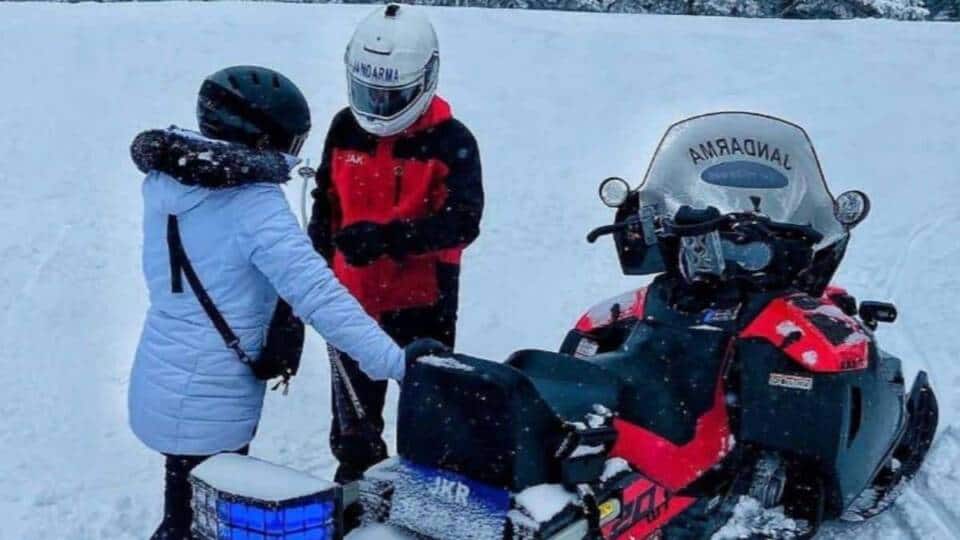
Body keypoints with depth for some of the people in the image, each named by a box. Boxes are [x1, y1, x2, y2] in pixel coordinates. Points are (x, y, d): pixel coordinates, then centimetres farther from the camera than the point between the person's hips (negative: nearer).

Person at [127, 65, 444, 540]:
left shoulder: (163, 180, 3)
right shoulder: (253, 203, -21)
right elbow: (318, 294, -28)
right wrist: (396, 362, -30)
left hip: (160, 385, 7)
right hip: (209, 406, -7)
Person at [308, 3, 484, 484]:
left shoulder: (451, 141, -14)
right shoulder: (345, 130, 0)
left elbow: (463, 221, -24)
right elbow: (325, 204, 12)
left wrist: (388, 237, -35)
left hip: (422, 299, -5)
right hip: (352, 296, 5)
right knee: (353, 412, 22)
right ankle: (354, 481, 43)